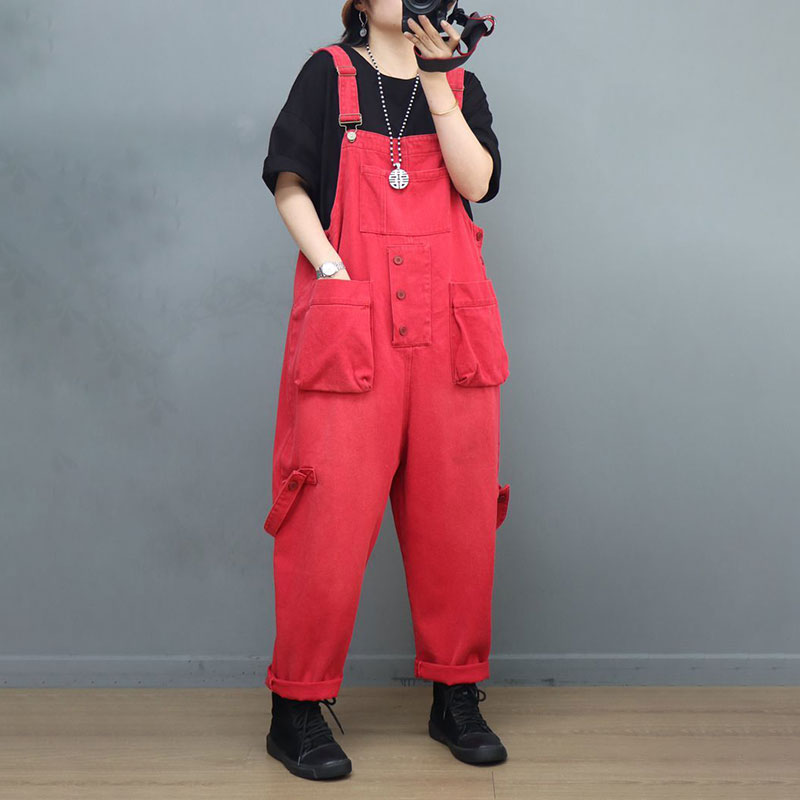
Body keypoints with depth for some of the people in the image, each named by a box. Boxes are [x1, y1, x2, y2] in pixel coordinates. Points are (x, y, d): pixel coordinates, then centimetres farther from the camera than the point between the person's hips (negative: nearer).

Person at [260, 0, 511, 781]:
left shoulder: (461, 85, 17)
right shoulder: (328, 73, 11)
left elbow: (476, 181, 1)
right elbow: (289, 181, 3)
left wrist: (437, 87, -7)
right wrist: (330, 268, -9)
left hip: (450, 324, 3)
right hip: (349, 320, -3)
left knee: (456, 511, 4)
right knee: (331, 511, -6)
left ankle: (456, 698, 17)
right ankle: (297, 708, 5)